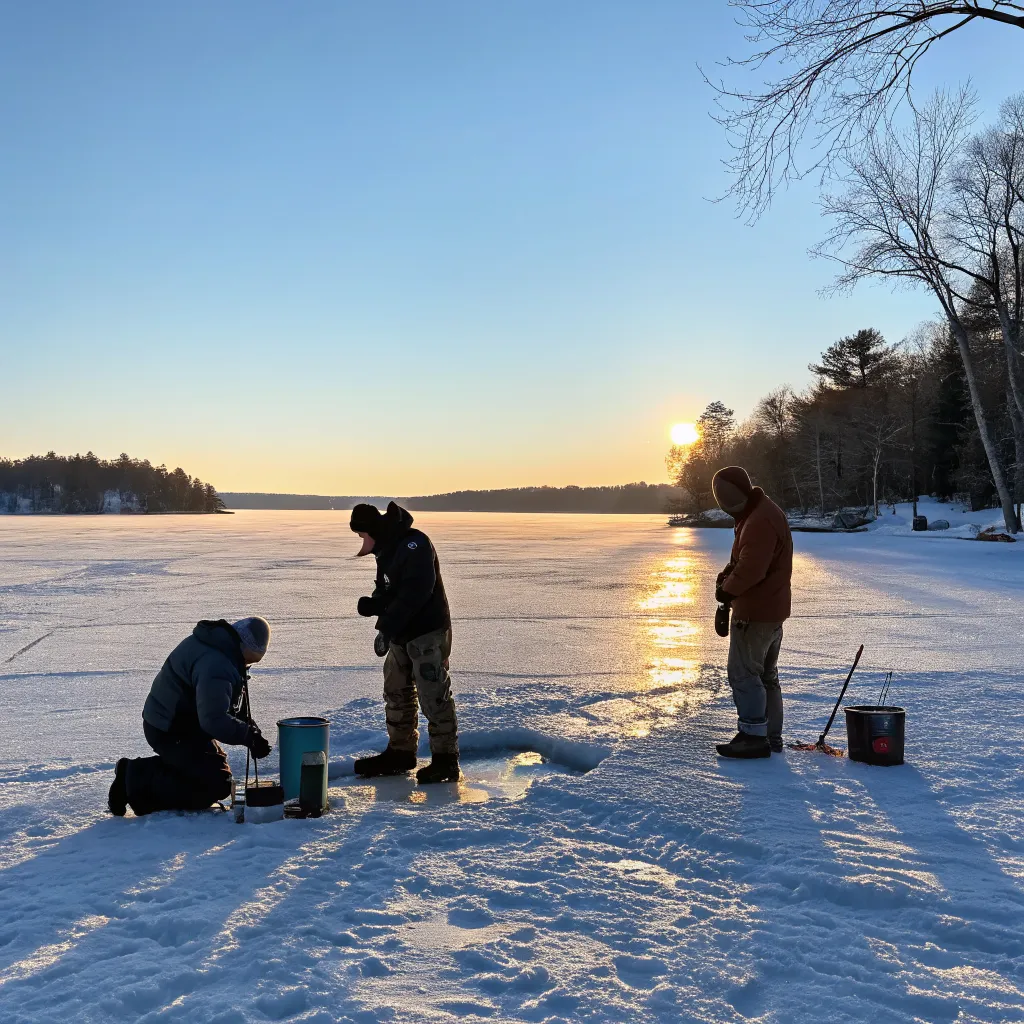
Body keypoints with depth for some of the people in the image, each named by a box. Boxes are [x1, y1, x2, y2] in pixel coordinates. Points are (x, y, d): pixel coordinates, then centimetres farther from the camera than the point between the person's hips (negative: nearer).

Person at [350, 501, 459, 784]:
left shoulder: (415, 544, -19)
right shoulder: (386, 551, 12)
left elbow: (415, 592, -28)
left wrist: (386, 628, -27)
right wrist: (370, 604, -7)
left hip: (427, 632, -10)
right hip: (401, 635, 10)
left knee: (433, 696, -7)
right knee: (396, 693, 15)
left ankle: (446, 760, 1)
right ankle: (400, 752, 27)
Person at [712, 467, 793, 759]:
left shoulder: (759, 521, -23)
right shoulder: (761, 512, 13)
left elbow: (750, 569, -28)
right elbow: (743, 557, 20)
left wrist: (727, 590, -13)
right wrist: (727, 574, 3)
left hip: (755, 613, -11)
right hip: (771, 610, 11)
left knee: (743, 674, -3)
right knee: (766, 674, 16)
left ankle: (754, 736, 0)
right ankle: (771, 737, 24)